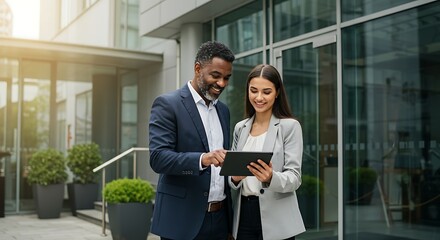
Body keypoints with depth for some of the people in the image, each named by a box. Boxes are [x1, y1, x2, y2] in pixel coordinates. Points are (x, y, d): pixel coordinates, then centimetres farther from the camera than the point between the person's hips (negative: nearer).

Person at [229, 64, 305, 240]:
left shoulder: (290, 126, -5)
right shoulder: (240, 128, 8)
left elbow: (294, 177, -10)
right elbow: (232, 170, 11)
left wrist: (271, 178, -29)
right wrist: (234, 178, -12)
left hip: (276, 219, -4)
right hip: (244, 215, 4)